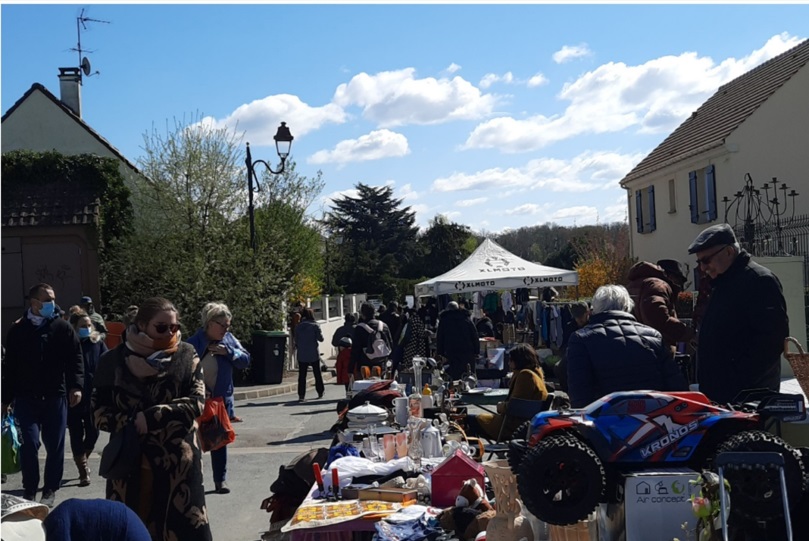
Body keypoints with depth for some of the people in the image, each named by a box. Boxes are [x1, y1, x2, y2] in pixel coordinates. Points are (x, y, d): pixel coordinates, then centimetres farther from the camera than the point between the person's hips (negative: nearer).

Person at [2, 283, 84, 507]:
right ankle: (29, 490, 11)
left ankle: (50, 490, 18)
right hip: (27, 397, 0)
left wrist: (76, 386, -15)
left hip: (55, 396, 0)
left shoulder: (62, 327, 2)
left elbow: (76, 358, -1)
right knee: (29, 444, -5)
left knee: (55, 445, 5)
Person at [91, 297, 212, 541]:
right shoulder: (114, 360, 1)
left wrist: (151, 417, -16)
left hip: (178, 463, -1)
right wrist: (133, 423, -15)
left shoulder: (186, 355, 1)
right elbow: (98, 411, 1)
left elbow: (197, 402, -7)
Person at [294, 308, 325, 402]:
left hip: (302, 355, 2)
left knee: (302, 375, 2)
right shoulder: (315, 325, -6)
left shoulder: (298, 326, 2)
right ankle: (320, 392, 21)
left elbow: (296, 341, 7)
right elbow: (320, 338, -7)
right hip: (314, 354, -1)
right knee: (318, 374, 13)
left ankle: (301, 395, -6)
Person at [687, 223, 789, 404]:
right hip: (719, 394, 9)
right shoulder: (722, 285, 19)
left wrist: (740, 381, -22)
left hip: (749, 395, -9)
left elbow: (774, 337, -20)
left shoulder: (759, 280, -11)